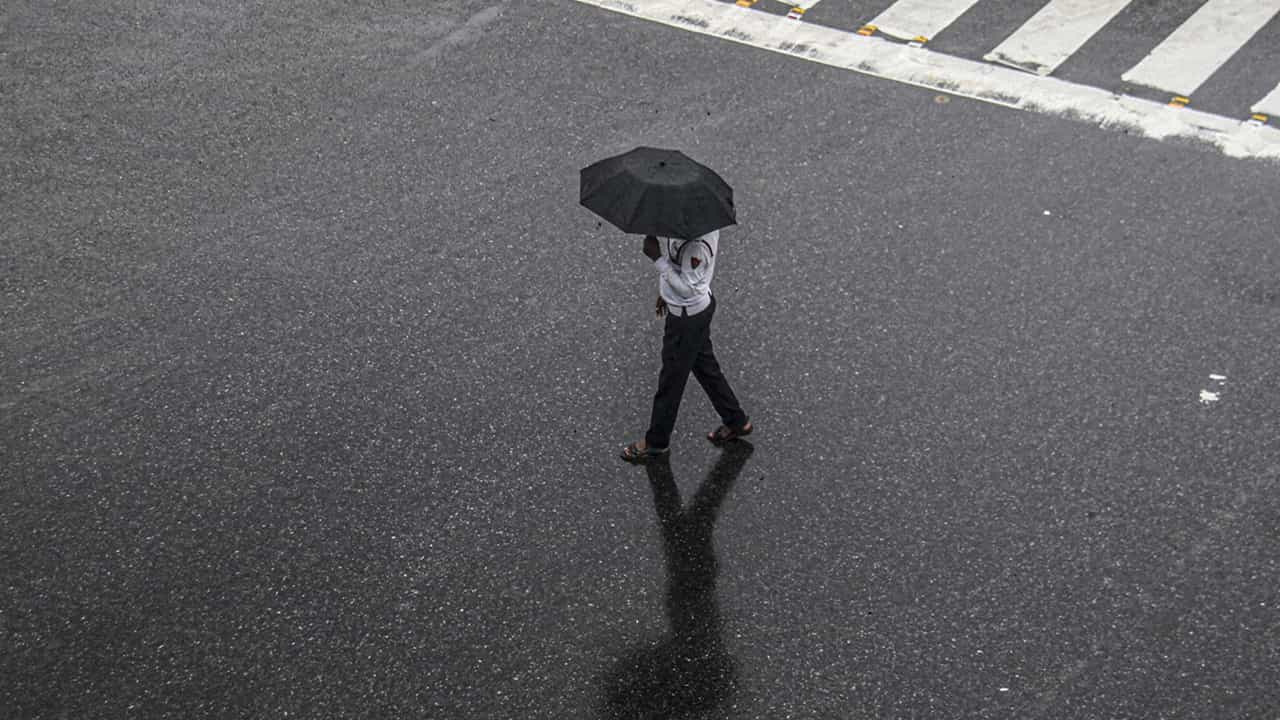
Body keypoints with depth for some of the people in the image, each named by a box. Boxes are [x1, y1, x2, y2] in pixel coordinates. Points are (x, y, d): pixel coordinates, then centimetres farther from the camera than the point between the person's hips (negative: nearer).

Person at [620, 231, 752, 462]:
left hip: (688, 316, -9)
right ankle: (736, 421, 41)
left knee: (671, 378, 10)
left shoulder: (697, 244, -35)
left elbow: (687, 288, -32)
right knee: (705, 366, 25)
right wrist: (667, 291, 19)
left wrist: (658, 258, -33)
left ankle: (657, 441, 30)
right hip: (701, 306, 9)